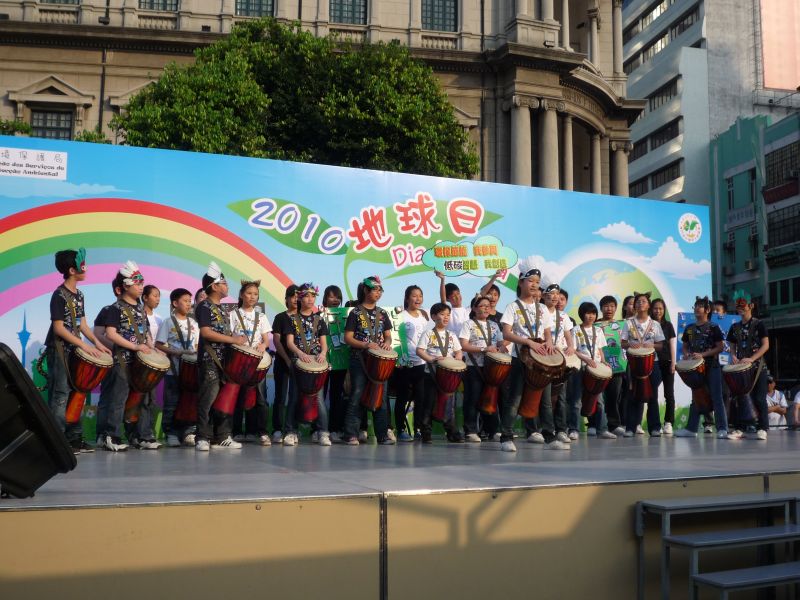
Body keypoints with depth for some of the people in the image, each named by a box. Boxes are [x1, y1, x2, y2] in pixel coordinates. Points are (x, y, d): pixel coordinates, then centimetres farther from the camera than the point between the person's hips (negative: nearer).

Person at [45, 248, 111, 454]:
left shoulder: (79, 295, 11)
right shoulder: (59, 295, -13)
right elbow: (58, 328, -17)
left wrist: (97, 343, 0)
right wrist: (85, 345, -19)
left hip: (74, 351, 8)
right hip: (59, 352, -8)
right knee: (60, 395, -7)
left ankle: (75, 438, 16)